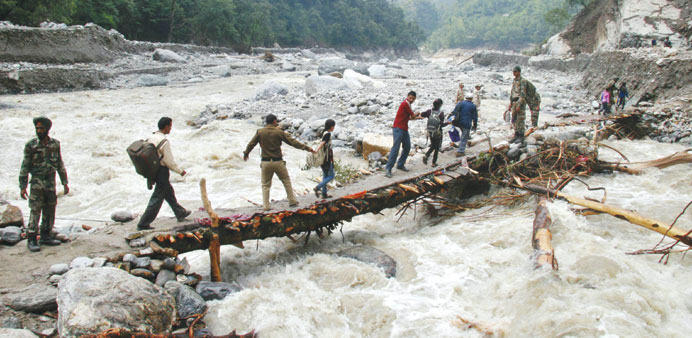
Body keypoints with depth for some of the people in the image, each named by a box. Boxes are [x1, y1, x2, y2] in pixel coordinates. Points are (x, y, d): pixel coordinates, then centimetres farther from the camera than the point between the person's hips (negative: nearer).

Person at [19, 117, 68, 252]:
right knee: (35, 211, -6)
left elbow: (60, 164, 12)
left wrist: (65, 182, 10)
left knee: (50, 211, 8)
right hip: (37, 183, -4)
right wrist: (22, 186, -8)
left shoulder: (55, 144, 4)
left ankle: (46, 237, 19)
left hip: (51, 183, 4)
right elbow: (25, 166, -4)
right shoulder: (31, 145, -6)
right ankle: (31, 240, -1)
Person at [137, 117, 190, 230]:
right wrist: (180, 171, -4)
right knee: (157, 198, 0)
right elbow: (170, 161, -19)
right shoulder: (164, 141, -21)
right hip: (162, 171, -9)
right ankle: (143, 224, 3)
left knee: (169, 192, 23)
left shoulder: (150, 138, 3)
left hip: (152, 170, 9)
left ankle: (181, 213, 38)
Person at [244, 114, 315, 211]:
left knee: (265, 184, 12)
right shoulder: (279, 132, -5)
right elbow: (292, 141, -5)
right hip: (278, 162, -1)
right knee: (286, 181, 16)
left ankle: (266, 206, 6)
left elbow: (251, 144, 7)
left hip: (266, 162, 1)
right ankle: (292, 201, 19)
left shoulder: (260, 132, -1)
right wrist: (306, 148, 1)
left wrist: (246, 154, 26)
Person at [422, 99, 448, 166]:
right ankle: (434, 162, 14)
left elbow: (421, 114, -6)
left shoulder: (429, 111, -6)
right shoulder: (441, 114, -17)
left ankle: (426, 156, -2)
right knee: (437, 148, 11)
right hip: (438, 133, -4)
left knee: (433, 146, 22)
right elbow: (441, 124, -19)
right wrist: (448, 123, -3)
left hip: (430, 133, 4)